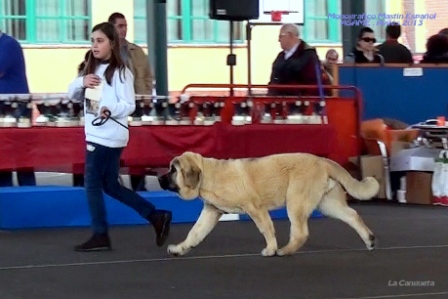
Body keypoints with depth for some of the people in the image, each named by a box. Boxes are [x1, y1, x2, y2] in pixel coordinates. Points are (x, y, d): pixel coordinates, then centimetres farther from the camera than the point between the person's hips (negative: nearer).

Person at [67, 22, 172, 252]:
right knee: (110, 185, 12)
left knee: (93, 183, -4)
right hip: (97, 134, 9)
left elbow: (129, 105, -15)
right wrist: (81, 82, -6)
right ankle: (156, 216, 18)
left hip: (108, 135, -9)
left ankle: (100, 236, 5)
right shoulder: (92, 69, 13)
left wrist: (110, 109, -35)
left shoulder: (120, 72, -11)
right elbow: (72, 94, 15)